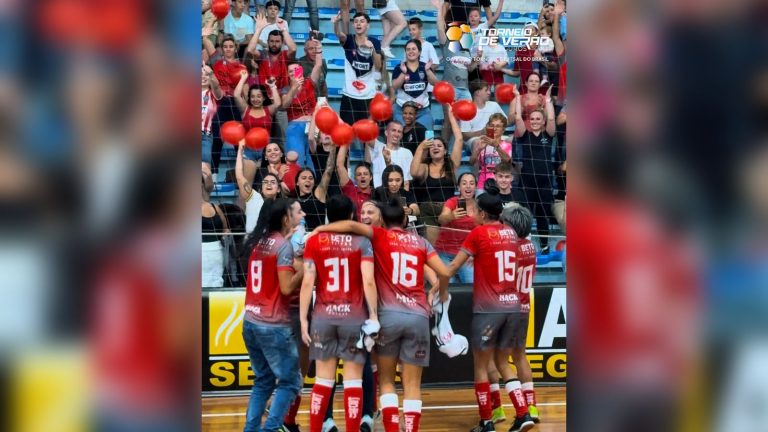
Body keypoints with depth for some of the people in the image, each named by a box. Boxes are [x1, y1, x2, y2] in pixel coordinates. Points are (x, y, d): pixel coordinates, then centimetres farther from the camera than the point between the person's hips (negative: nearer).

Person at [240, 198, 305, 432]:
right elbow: (286, 288, -16)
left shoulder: (259, 241, 9)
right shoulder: (284, 245, -13)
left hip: (250, 321, 8)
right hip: (274, 325, -7)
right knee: (289, 382, 3)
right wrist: (303, 270, -4)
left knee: (263, 381, 17)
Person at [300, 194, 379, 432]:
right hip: (354, 317, -2)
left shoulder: (314, 241, 3)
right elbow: (369, 282, -10)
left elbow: (307, 282, -3)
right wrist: (373, 315, -4)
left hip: (323, 316, 2)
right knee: (353, 380, 4)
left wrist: (303, 318, 1)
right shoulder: (362, 241, 0)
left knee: (323, 380, 9)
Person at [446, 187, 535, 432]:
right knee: (502, 363, 16)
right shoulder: (510, 233, 10)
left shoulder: (478, 234, -5)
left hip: (487, 309, -5)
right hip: (513, 307, 5)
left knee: (481, 365, 7)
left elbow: (452, 268, -2)